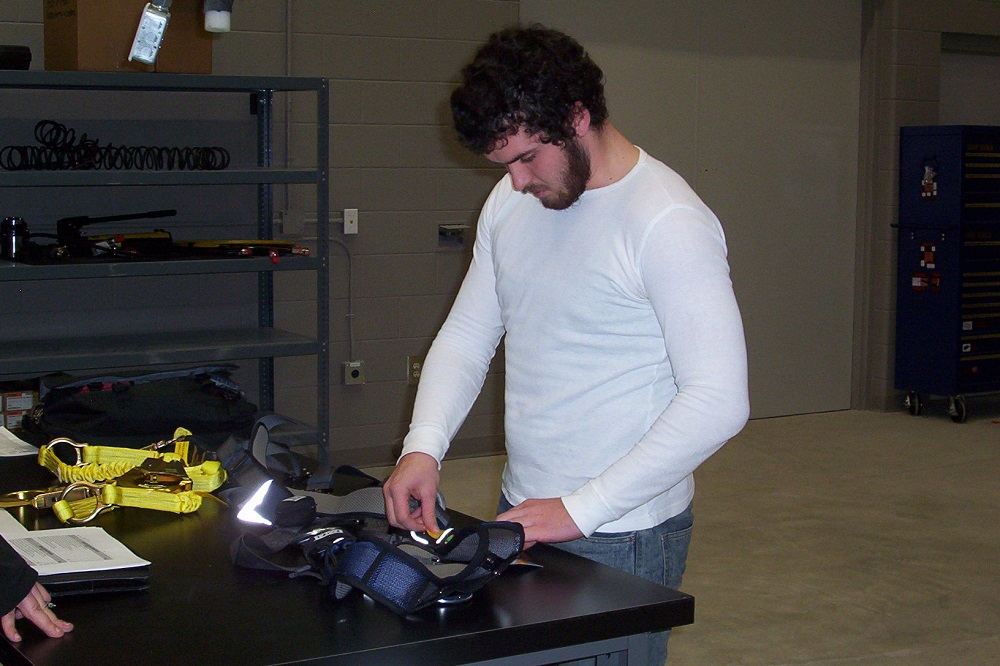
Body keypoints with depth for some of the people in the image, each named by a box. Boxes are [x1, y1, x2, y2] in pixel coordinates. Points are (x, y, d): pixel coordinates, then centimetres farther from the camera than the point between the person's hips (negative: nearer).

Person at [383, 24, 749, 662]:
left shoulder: (667, 223, -19)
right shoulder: (510, 203, 5)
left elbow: (718, 402, -25)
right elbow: (467, 335, 12)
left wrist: (582, 509, -24)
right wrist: (423, 445, -6)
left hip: (620, 537, -7)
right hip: (521, 513, 7)